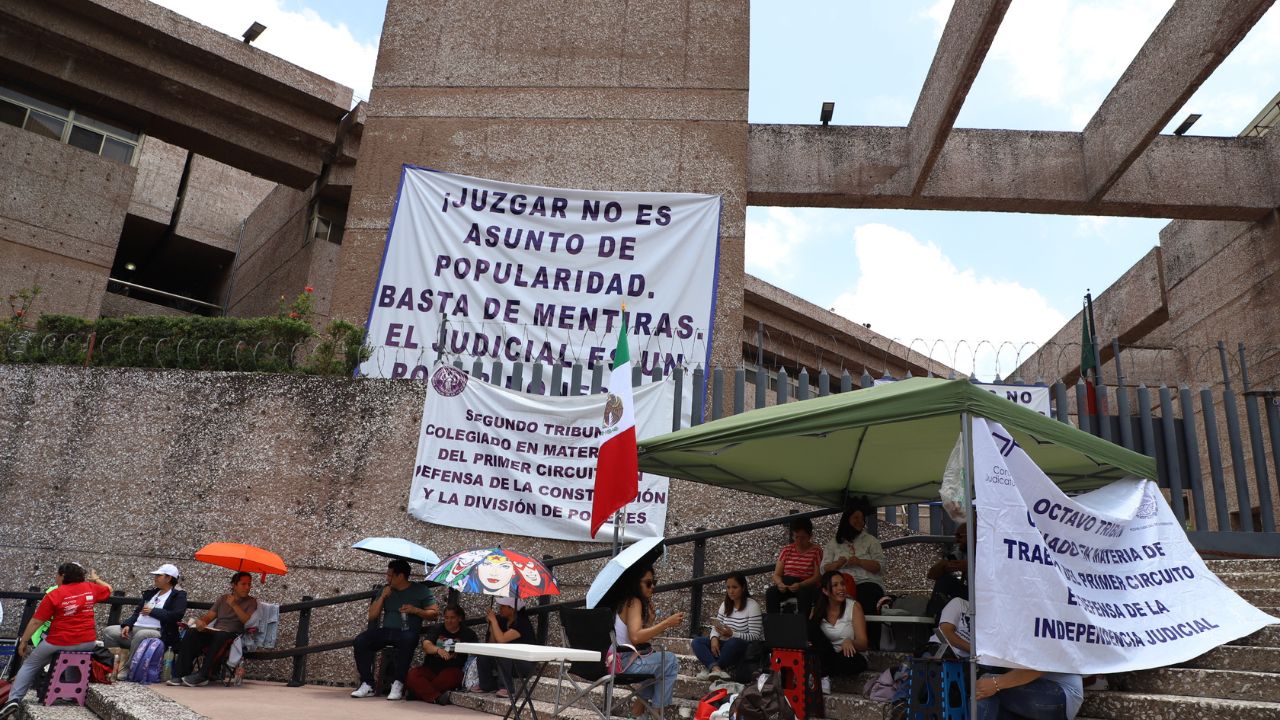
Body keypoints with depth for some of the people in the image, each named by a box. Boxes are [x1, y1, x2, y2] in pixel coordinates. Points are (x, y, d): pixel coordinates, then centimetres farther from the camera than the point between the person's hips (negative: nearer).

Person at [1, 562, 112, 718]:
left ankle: (14, 699, 11)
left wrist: (23, 642, 5)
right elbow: (108, 590, 21)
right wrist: (96, 579, 35)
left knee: (30, 665, 22)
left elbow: (36, 621, -6)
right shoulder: (90, 588, 2)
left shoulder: (54, 595, -7)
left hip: (59, 643, -2)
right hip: (87, 643, 2)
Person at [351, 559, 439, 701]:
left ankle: (398, 684, -29)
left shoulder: (421, 590, 5)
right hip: (384, 630, 4)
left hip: (407, 632, -4)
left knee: (407, 641, -39)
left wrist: (415, 610, -13)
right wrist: (382, 597, 2)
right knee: (360, 641, -22)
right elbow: (372, 616, 13)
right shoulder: (385, 589, 17)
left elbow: (434, 613, 1)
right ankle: (367, 684, -18)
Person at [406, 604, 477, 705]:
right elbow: (426, 645, -7)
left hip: (452, 670, -2)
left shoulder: (467, 633, 11)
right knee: (411, 675, -26)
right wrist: (438, 650, -26)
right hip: (430, 669, 2)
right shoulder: (436, 629, 13)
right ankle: (437, 697, -37)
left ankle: (420, 692, -21)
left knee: (450, 676, -35)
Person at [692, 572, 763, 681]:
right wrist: (714, 638, -16)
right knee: (697, 641, -14)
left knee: (733, 642, -39)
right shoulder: (725, 605, 10)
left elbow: (755, 636, -17)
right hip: (727, 647, 7)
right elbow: (716, 627, 8)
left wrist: (732, 634, -31)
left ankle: (711, 669, -22)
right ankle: (716, 669, -40)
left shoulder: (752, 606, -10)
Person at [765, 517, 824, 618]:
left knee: (804, 593, -38)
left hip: (806, 585, -3)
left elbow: (817, 577, -6)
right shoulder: (787, 550, 13)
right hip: (785, 584, 3)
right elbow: (777, 574, 9)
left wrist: (800, 585, -24)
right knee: (770, 592, -28)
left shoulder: (816, 551, 4)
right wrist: (780, 583, -17)